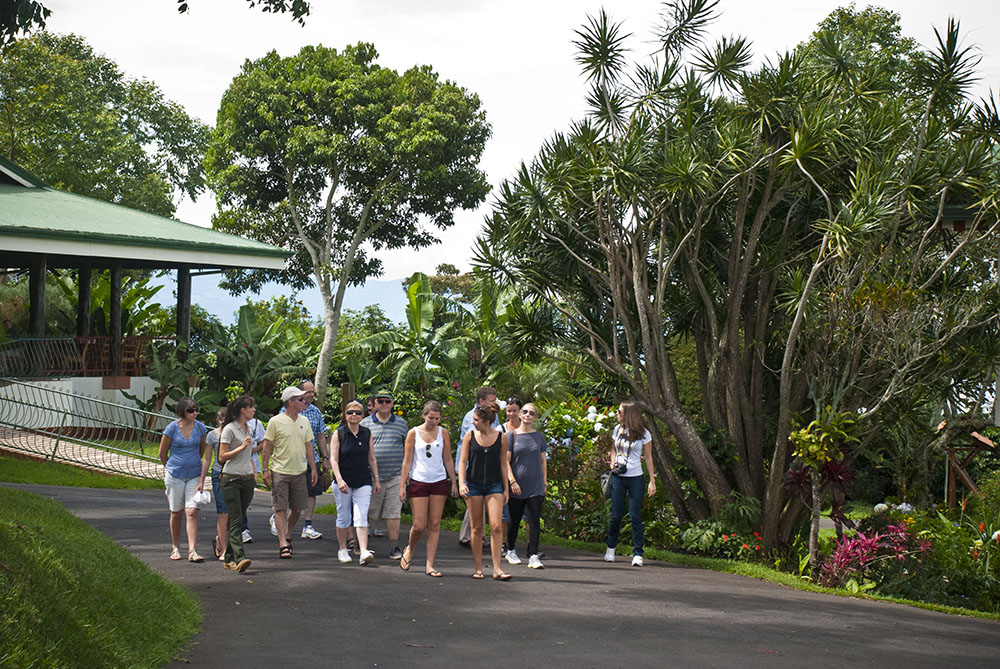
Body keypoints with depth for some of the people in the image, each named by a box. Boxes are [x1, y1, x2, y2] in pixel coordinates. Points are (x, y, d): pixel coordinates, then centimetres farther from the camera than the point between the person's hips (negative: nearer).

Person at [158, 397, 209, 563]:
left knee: (192, 512, -10)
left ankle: (192, 551, -13)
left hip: (194, 475, 1)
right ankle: (176, 548, 25)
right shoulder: (172, 428, -8)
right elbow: (162, 454, 4)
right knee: (176, 512, 9)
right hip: (175, 475, -1)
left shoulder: (200, 428, -1)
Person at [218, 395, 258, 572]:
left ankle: (229, 558, 13)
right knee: (236, 520, -13)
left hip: (247, 479, 7)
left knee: (238, 519, 7)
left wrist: (254, 472, 18)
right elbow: (222, 457, -11)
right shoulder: (229, 429, -9)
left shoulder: (249, 428, 15)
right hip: (232, 479, -7)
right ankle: (239, 558, -22)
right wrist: (241, 447, -18)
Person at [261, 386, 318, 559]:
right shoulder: (275, 422, -7)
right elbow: (267, 447, -3)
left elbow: (308, 446, 15)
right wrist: (265, 469, -7)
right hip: (280, 472, -5)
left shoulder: (304, 421, 9)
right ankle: (283, 545, -5)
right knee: (280, 509, -6)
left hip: (299, 473, 5)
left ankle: (287, 536, 29)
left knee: (297, 508, 8)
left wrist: (313, 468, 11)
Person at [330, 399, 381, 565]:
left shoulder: (367, 433, 5)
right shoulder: (339, 434, -3)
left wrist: (376, 479, 10)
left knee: (361, 517, -9)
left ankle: (364, 552, -18)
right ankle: (343, 550, 25)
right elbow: (334, 459, -7)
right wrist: (339, 480, -19)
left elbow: (372, 458, 12)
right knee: (343, 517, 8)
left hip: (363, 482, 1)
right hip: (343, 482, -1)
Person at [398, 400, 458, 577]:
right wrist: (402, 485, -2)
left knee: (434, 525, 1)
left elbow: (448, 460, 12)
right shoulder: (414, 433, 0)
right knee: (419, 525, -6)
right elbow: (407, 461, 2)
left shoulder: (443, 433, 7)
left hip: (439, 482, 2)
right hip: (418, 482, -2)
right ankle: (409, 549, 26)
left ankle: (429, 565, 5)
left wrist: (454, 483, 9)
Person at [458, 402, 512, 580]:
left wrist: (506, 488, 7)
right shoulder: (470, 436, 0)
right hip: (473, 485, 0)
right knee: (477, 528, 4)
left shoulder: (501, 437, 0)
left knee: (496, 526, -11)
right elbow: (462, 461, 0)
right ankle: (478, 568, 12)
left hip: (494, 485, 0)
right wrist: (461, 483, -14)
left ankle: (497, 569, -8)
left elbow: (503, 464, 7)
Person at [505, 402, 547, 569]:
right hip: (517, 486, -1)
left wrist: (544, 483, 9)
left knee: (534, 521, -6)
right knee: (514, 520, 9)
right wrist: (512, 481, -11)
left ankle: (533, 556, -6)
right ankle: (511, 551, 29)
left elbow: (543, 461, 14)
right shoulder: (512, 435, 0)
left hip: (535, 486, 1)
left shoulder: (539, 436, 8)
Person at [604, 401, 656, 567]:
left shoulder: (643, 434, -5)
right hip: (618, 478, 4)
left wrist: (652, 481, -5)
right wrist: (613, 462, 0)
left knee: (635, 517, -4)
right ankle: (611, 548, 25)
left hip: (635, 478, -4)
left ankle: (637, 554, 0)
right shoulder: (617, 429, 7)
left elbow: (648, 458, -1)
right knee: (616, 515, 7)